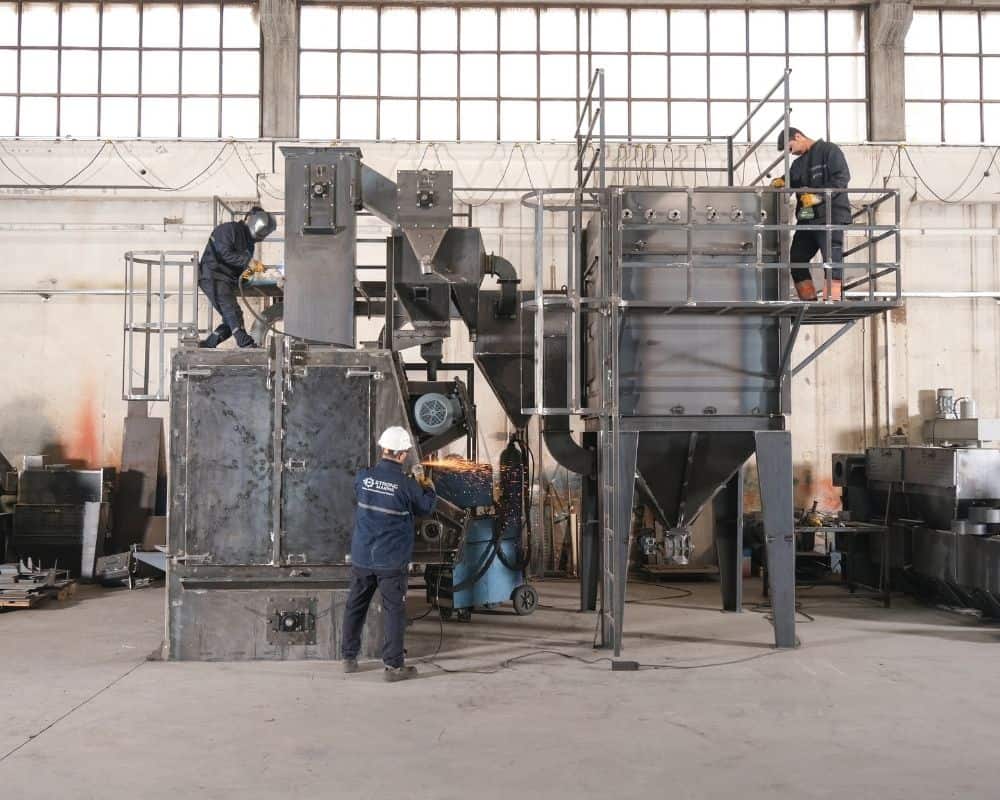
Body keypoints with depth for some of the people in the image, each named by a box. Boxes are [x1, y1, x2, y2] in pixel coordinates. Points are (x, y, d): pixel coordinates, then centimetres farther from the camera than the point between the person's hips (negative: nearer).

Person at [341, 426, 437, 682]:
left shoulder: (363, 477, -5)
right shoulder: (407, 485, -16)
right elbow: (425, 508, 1)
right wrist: (428, 488, 21)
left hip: (361, 557, 4)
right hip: (391, 561, -4)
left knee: (355, 607, 16)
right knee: (394, 611, 5)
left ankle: (349, 657, 26)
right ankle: (394, 665, 6)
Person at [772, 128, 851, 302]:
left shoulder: (829, 150, -1)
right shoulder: (798, 163, 24)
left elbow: (842, 176, -12)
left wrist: (819, 196, -21)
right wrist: (780, 182, -2)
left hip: (830, 216, -8)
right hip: (807, 219, 8)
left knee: (832, 260, -13)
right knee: (796, 260, 3)